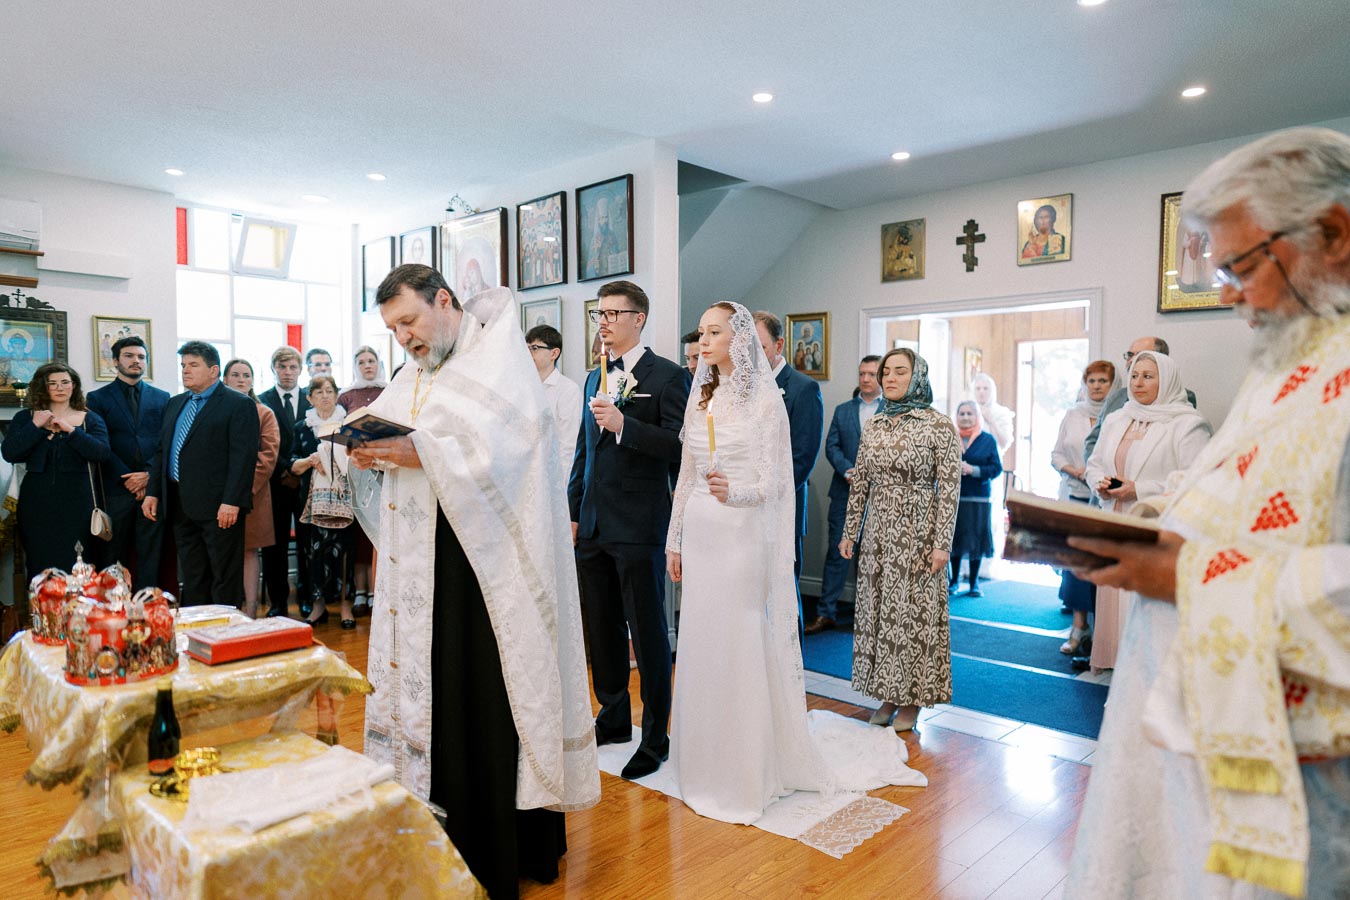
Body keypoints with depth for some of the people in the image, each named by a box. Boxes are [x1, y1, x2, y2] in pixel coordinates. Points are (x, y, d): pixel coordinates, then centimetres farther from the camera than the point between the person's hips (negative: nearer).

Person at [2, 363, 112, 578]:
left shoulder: (90, 419, 7)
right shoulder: (25, 418, 9)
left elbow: (103, 454, -9)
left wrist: (71, 430, -16)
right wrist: (36, 426, -10)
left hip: (77, 502, -1)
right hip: (38, 504, 1)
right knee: (41, 566, 4)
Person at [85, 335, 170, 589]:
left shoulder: (162, 397, 11)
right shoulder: (98, 398, 7)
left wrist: (149, 475, -8)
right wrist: (127, 478, -10)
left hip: (153, 486, 1)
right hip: (116, 488, -1)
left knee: (150, 553, 3)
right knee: (116, 553, 5)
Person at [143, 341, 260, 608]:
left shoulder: (239, 405, -7)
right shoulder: (175, 404, 17)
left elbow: (243, 457, -14)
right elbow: (162, 451, 20)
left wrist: (232, 501, -20)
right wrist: (153, 492, 11)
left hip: (219, 506, -7)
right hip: (181, 506, 7)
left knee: (225, 578, 0)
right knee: (192, 579, 13)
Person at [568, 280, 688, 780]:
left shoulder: (667, 376, -7)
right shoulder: (595, 378, 15)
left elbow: (678, 446, -16)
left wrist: (624, 425, -24)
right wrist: (574, 513, 17)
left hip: (639, 527, -7)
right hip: (593, 527, 7)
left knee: (648, 633, 2)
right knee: (603, 628, 16)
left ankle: (654, 739, 15)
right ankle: (614, 717, 33)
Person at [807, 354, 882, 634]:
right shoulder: (842, 410, 12)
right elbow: (831, 446, 6)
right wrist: (847, 470, -12)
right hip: (845, 492, 2)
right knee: (836, 551, 2)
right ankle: (826, 613, 8)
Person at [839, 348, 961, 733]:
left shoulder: (939, 425, -7)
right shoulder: (873, 425, 8)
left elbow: (949, 487, -9)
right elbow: (859, 482, 11)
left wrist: (941, 543, -14)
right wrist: (849, 531, 9)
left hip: (917, 534, -5)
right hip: (878, 532, 5)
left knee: (914, 612, 2)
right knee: (877, 609, 9)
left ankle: (911, 700, 17)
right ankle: (888, 694, 22)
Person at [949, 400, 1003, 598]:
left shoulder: (988, 439, 6)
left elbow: (996, 468, 1)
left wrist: (973, 470, -13)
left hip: (978, 498, 0)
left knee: (975, 539, 0)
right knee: (954, 537, 3)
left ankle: (974, 583, 12)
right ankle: (954, 579, 18)